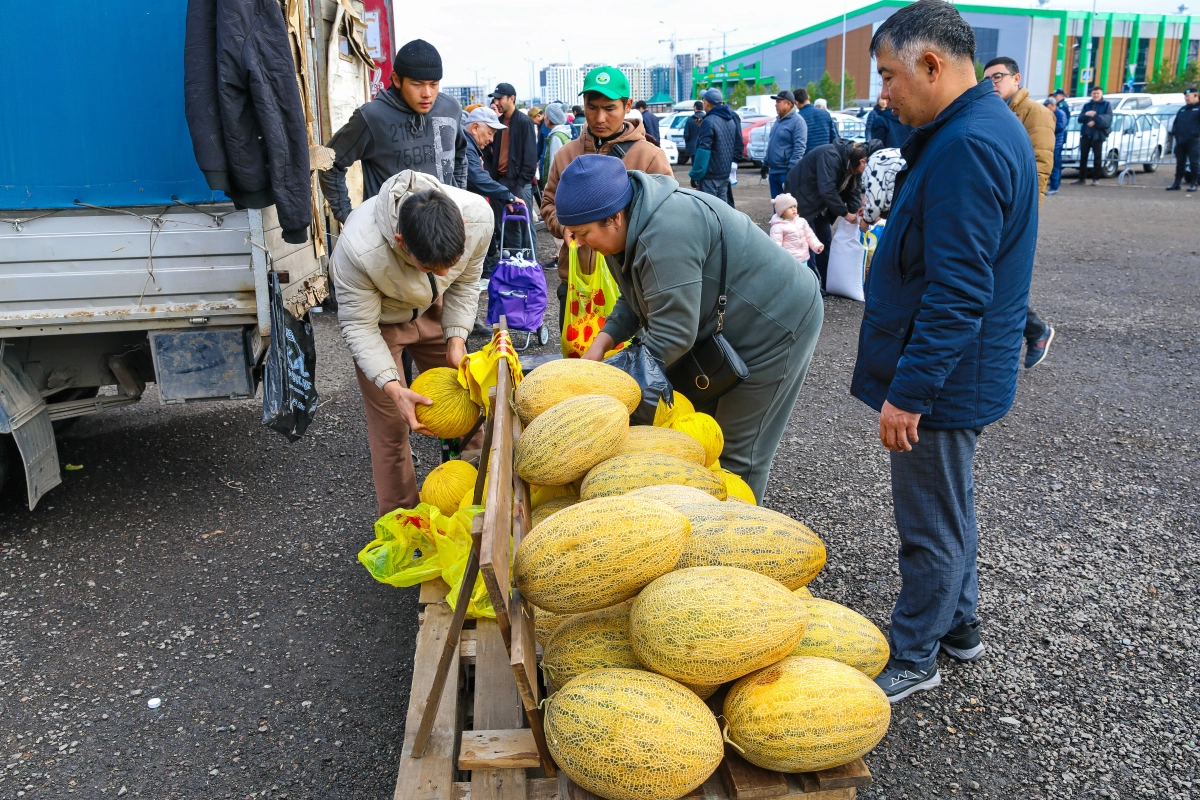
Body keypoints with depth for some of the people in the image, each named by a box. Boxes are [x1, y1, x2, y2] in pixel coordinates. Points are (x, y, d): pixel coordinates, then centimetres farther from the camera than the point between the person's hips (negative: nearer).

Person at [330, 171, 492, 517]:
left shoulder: (478, 216, -32)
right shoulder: (358, 249, -43)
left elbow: (465, 282, -11)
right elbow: (359, 326, -27)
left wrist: (456, 339, -21)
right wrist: (393, 387, -38)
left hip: (431, 309, 4)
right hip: (377, 321, -3)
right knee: (391, 425, -4)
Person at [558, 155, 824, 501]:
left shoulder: (666, 234, -34)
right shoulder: (632, 225, -2)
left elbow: (672, 335, -34)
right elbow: (634, 300, 10)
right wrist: (602, 343, -7)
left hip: (776, 324, -10)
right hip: (721, 326, 10)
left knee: (738, 449, -1)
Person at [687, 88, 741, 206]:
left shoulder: (709, 122, -16)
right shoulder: (731, 120, 13)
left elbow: (703, 150, -20)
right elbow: (738, 145, 18)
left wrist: (695, 175, -17)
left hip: (710, 175, -9)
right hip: (725, 174, 9)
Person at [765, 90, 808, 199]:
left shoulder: (797, 121, -12)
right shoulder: (778, 120, 16)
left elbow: (799, 147, -19)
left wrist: (791, 169, -24)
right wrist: (766, 164, 19)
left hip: (787, 172, -9)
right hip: (773, 171, 9)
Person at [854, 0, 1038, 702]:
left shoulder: (968, 147, -24)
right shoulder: (987, 125, 11)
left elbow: (958, 294, -28)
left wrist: (908, 391, -23)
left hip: (944, 380, -10)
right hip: (957, 374, 10)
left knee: (934, 526, 5)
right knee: (950, 511, 23)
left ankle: (912, 659, 23)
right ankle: (959, 625, 40)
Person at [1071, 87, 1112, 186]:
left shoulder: (1107, 105, 7)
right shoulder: (1087, 105, 17)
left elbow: (1108, 118, -7)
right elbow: (1080, 119, 6)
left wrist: (1095, 121, -20)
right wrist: (1086, 114, -16)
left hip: (1098, 134, -3)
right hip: (1085, 134, 3)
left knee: (1097, 157, -3)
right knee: (1083, 156, 3)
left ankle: (1096, 179, 1)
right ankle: (1082, 178, 9)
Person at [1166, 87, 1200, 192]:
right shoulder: (1182, 109, 21)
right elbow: (1175, 122, 24)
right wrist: (1174, 132, 8)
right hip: (1180, 141, 6)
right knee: (1180, 162, 8)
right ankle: (1177, 183, 13)